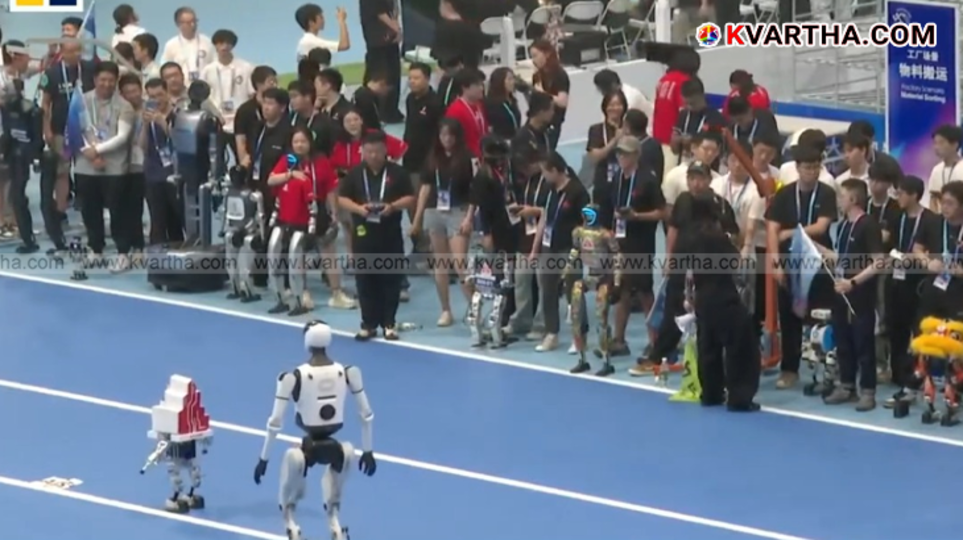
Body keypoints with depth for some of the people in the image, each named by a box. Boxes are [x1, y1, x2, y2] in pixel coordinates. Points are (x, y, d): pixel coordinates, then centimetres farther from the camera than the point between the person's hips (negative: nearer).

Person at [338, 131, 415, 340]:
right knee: (365, 279, 3)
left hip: (391, 234, -1)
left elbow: (410, 198, 1)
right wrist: (358, 208, -14)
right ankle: (368, 324, 10)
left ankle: (389, 324, 10)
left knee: (391, 278, 2)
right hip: (363, 233, 1)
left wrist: (393, 206, -18)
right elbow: (342, 198, 5)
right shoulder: (355, 174, 4)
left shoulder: (397, 172, 0)